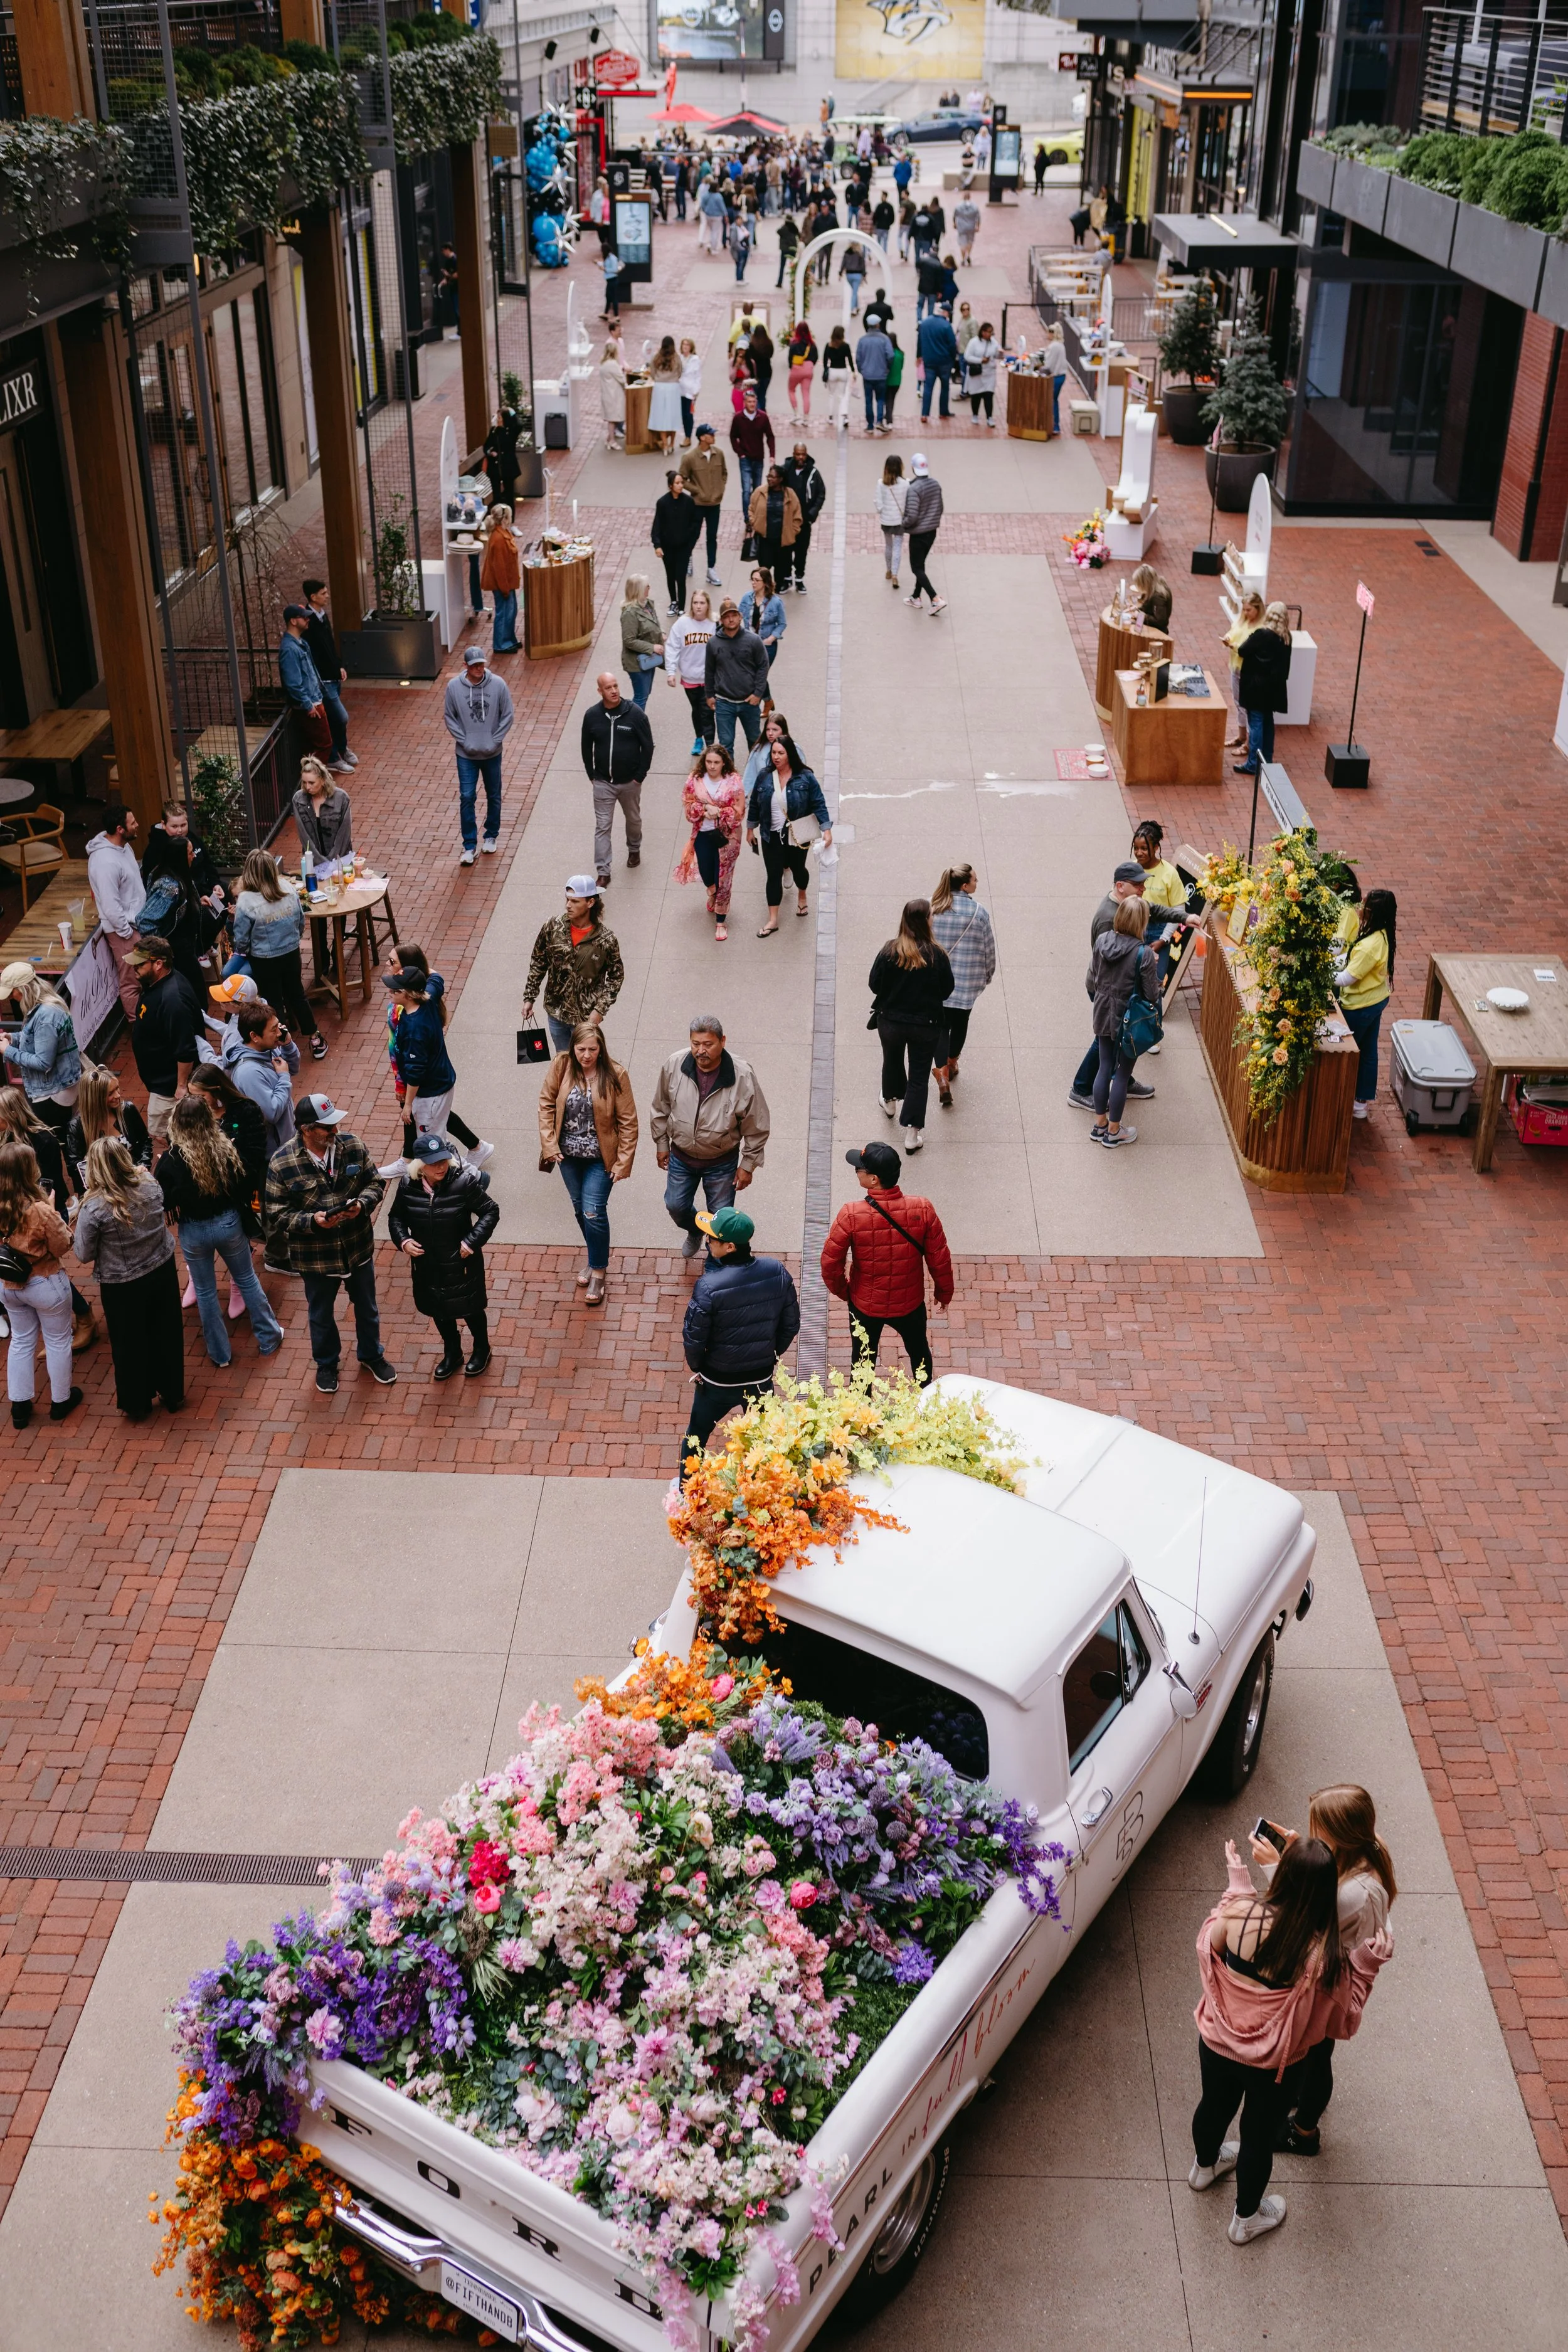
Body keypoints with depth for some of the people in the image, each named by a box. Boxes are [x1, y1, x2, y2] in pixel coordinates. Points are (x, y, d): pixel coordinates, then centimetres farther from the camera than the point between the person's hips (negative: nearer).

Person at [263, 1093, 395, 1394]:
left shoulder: (352, 1145, -13)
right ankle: (326, 1364, 47)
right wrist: (311, 1221, -31)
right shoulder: (282, 1164, -21)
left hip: (358, 1248, 2)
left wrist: (363, 1204, -23)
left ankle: (372, 1355, 49)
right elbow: (277, 1214, -15)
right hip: (315, 1256, -2)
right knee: (321, 1314, 21)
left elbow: (375, 1183, -2)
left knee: (366, 1307, 23)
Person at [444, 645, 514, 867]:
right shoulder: (454, 686, -10)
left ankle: (492, 836, 34)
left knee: (494, 796, 14)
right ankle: (469, 845, 5)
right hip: (466, 755, -1)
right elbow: (449, 718, -1)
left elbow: (508, 716, -4)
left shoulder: (498, 685, -11)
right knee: (467, 798, -3)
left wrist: (495, 741, -10)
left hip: (492, 754, 1)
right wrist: (464, 741, -10)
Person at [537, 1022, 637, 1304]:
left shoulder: (615, 1075, -18)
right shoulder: (561, 1066, -12)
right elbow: (546, 1104, 0)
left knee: (594, 1212, -6)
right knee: (580, 1209, 16)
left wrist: (623, 1162, -13)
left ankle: (598, 1271, 13)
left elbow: (628, 1122, -12)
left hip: (600, 1157, -3)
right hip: (568, 1154, 3)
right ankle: (597, 1257, 39)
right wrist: (549, 1144, -6)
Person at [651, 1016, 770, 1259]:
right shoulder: (674, 1065, -19)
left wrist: (748, 1165, -7)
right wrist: (662, 1144, 7)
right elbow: (661, 1108, 0)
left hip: (722, 1163, -2)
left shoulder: (743, 1075, -26)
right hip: (681, 1157, 3)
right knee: (676, 1206, 19)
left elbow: (757, 1126, -13)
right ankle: (694, 1233, 54)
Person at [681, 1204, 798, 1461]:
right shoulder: (778, 1273, -17)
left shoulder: (709, 1286, -30)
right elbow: (791, 1323, -5)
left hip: (718, 1382, -3)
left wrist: (696, 1366, 1)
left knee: (697, 1436, 24)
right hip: (762, 1378, 3)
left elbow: (693, 1338, -20)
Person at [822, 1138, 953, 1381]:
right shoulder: (922, 1209, -22)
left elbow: (830, 1263, -18)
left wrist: (841, 1290, 2)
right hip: (910, 1303, 2)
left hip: (865, 1305, -2)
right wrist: (944, 1290, 8)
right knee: (919, 1352, 29)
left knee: (864, 1360, 23)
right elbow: (940, 1258, -11)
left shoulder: (851, 1215, -28)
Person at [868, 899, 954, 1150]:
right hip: (926, 1026, -2)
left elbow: (875, 985, -7)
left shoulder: (889, 951, -16)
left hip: (890, 1021, 2)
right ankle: (912, 1134, 8)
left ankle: (891, 1102, 54)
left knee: (892, 1062, 28)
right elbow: (947, 991, -6)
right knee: (919, 1078, 8)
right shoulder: (937, 955, -18)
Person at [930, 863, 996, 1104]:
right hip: (968, 980, -1)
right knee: (961, 1020, 20)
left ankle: (943, 1076, -10)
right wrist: (988, 974, 14)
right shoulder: (979, 912, -10)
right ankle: (952, 1063, 40)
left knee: (941, 1023, 4)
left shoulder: (933, 909, -6)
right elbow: (989, 948, -3)